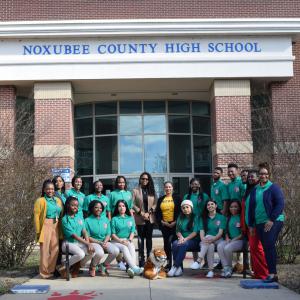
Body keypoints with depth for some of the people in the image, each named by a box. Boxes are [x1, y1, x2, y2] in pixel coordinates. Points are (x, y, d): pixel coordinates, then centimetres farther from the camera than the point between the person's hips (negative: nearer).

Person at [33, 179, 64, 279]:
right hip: (45, 227, -5)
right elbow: (36, 216, -6)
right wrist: (38, 231, -11)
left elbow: (61, 215, 15)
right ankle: (45, 272, 8)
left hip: (56, 227, 5)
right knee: (45, 250, -1)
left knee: (55, 249, 7)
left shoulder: (58, 200, 14)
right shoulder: (40, 201, -3)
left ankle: (51, 270, 19)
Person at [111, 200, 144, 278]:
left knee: (132, 247, -31)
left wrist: (129, 240, -10)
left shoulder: (130, 218, 17)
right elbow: (113, 234, 0)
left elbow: (132, 232, 9)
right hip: (116, 241, -2)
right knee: (124, 248, -33)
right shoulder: (114, 219, 8)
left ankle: (131, 268, -49)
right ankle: (135, 268, -50)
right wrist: (121, 241, -14)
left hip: (128, 241, 3)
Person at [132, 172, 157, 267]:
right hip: (140, 219, -2)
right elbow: (133, 204, -4)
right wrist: (141, 213, -12)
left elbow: (155, 204, 5)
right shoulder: (135, 191, 2)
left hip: (150, 218, 2)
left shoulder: (152, 191, 10)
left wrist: (149, 213, -8)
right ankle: (141, 260, 3)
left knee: (149, 238, 5)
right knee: (141, 239, 0)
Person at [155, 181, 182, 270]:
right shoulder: (160, 199, 13)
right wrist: (161, 221, -4)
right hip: (164, 225, 4)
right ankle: (168, 263, 15)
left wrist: (175, 222, -12)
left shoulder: (177, 198, 3)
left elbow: (180, 211, -3)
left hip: (174, 224, -3)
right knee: (166, 244, 6)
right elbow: (157, 213, 11)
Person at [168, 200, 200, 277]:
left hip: (193, 240, -4)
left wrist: (185, 239, -17)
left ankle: (175, 267, -34)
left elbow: (195, 232, -7)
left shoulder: (195, 217, 2)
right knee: (175, 244, -29)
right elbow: (177, 230, 10)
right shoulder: (180, 218, 17)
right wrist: (181, 237, -11)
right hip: (182, 239, 4)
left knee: (183, 245, -36)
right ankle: (180, 268, -29)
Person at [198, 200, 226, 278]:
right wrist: (203, 239, -23)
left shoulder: (221, 217, 7)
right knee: (210, 246, -35)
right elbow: (201, 232, 1)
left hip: (218, 240, -2)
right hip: (206, 241, 2)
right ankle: (210, 270, -42)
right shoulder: (203, 218, 15)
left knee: (208, 237, -35)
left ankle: (199, 260, -44)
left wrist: (212, 239, -26)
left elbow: (220, 233, -7)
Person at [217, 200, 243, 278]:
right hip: (229, 240, 5)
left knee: (227, 248, -33)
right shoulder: (229, 218, 19)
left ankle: (230, 268, -11)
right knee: (220, 246, -27)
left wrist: (234, 239, -13)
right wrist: (227, 238, 1)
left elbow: (243, 233, -5)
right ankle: (226, 268, -27)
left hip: (239, 240, -5)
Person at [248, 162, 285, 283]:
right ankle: (272, 273, 12)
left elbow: (280, 204, -10)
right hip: (259, 223, 6)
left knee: (269, 246, -14)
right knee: (266, 248, 6)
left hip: (273, 222, -6)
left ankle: (273, 273, -9)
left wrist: (272, 220, -15)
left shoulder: (274, 188, -3)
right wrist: (251, 225, 16)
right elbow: (251, 208, 19)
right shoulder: (254, 190, 14)